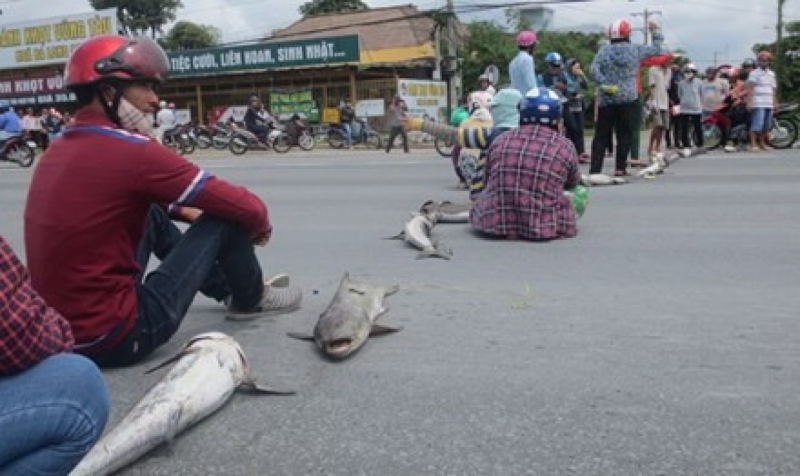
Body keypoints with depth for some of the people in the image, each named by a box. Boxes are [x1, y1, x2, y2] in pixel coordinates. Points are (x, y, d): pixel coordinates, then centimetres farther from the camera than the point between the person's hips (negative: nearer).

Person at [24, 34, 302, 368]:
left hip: (60, 332, 9)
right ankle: (250, 300, 25)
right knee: (227, 216, -3)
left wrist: (186, 212, 21)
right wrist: (261, 225, 9)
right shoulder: (132, 150, -18)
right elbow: (243, 206, -13)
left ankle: (229, 290, 36)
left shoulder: (56, 151, 7)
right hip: (116, 337, -9)